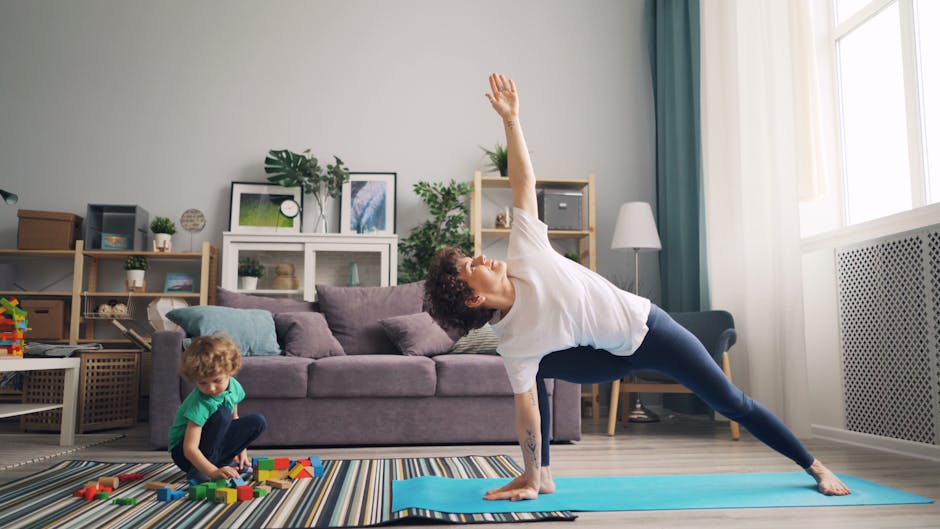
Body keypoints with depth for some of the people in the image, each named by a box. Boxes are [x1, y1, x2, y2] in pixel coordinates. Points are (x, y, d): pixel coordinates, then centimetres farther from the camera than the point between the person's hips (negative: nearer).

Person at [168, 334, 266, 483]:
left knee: (258, 421, -9)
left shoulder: (234, 387, -11)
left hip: (214, 444, 7)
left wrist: (241, 450, 5)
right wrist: (214, 472, -46)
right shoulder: (200, 403, -31)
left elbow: (234, 419, 9)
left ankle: (220, 463, -6)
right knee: (222, 414, -31)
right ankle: (198, 471, -21)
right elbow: (190, 449, -35)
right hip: (183, 452, -7)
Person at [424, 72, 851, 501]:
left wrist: (510, 119, -21)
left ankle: (814, 466, 27)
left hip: (646, 324, 1)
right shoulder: (514, 344, -20)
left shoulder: (522, 255, -19)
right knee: (534, 369, -20)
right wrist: (529, 479, -14)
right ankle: (542, 476, -3)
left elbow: (524, 183, -16)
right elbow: (526, 412, -16)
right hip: (616, 356, -1)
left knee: (728, 401, 6)